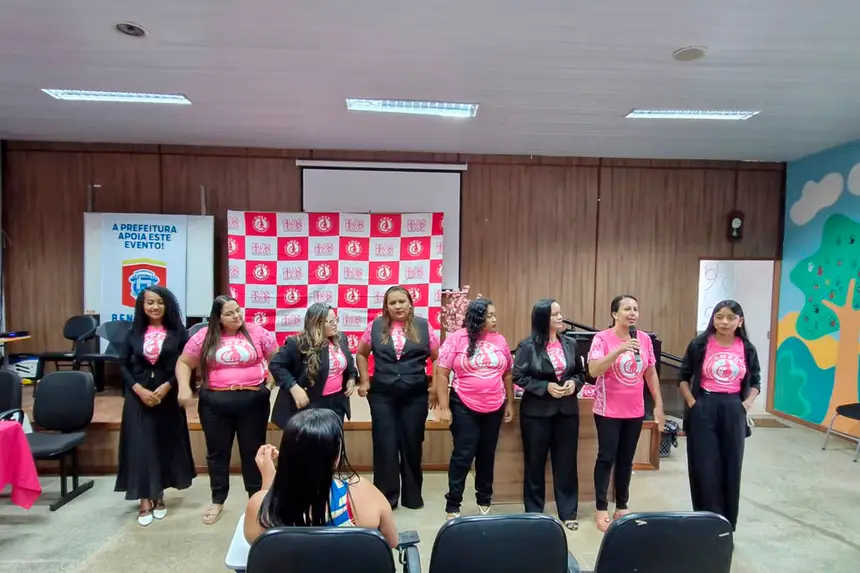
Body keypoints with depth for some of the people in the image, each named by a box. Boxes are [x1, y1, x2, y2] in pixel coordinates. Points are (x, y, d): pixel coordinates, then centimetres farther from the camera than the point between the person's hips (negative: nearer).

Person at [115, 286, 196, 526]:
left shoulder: (177, 332, -3)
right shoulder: (134, 332, 2)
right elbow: (123, 364, 2)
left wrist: (166, 387, -15)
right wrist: (139, 389, -11)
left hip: (167, 396, -1)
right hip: (138, 397, 1)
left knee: (166, 444, 8)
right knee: (140, 446, 1)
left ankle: (159, 495, 26)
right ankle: (145, 501, 12)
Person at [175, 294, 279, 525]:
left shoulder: (257, 332, -2)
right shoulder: (204, 336, 0)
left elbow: (277, 358, 4)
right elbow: (184, 362, 7)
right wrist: (184, 387, -6)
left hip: (253, 400, -1)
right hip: (215, 402, 1)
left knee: (253, 450, 11)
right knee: (217, 452, 15)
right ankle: (217, 500, 33)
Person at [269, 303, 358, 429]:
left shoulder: (340, 339, 3)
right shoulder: (299, 344, -19)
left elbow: (349, 363, 21)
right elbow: (276, 365, -16)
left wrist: (351, 378, 4)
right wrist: (294, 388, -24)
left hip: (337, 402, 6)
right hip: (310, 405, -6)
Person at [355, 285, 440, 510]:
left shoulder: (423, 326, -1)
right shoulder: (375, 326, 1)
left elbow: (438, 358, 4)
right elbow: (361, 354, 12)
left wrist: (434, 387, -1)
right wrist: (365, 381, 4)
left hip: (415, 396, 0)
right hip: (382, 395, 0)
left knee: (412, 445, 11)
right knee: (384, 445, 5)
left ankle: (413, 495, 29)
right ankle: (386, 497, 21)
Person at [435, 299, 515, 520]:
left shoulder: (500, 340, 3)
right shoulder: (456, 339, -9)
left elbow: (507, 374, 12)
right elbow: (442, 374, -9)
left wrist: (510, 404, 12)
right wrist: (444, 407, -11)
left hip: (494, 408, 4)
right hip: (464, 407, -4)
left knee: (487, 455, 16)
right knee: (462, 456, 2)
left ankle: (484, 500, 33)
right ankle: (452, 505, 17)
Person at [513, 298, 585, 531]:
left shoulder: (570, 344, 5)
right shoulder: (527, 346, -9)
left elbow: (581, 372, 12)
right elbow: (519, 377, -10)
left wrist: (574, 383, -9)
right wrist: (546, 387, -18)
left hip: (567, 410, 4)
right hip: (537, 411, -3)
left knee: (566, 462, 11)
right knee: (535, 462, 8)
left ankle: (568, 512, 26)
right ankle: (534, 512, 24)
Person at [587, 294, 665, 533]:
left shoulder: (645, 339, 4)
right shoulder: (602, 338, -11)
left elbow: (651, 373, 12)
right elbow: (593, 371, -21)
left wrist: (659, 404, 12)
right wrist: (619, 350, -30)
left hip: (635, 410, 5)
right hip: (608, 410, -4)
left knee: (626, 460, 14)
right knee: (607, 458, 3)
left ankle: (622, 507, 28)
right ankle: (601, 509, 15)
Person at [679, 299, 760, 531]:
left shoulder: (747, 349, 4)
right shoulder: (699, 344, -4)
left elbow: (755, 382, 14)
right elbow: (683, 377, 3)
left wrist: (746, 405, -1)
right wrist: (692, 404, -6)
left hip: (733, 411, 2)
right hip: (703, 409, -2)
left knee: (731, 468, 10)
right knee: (704, 468, 2)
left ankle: (727, 525, 28)